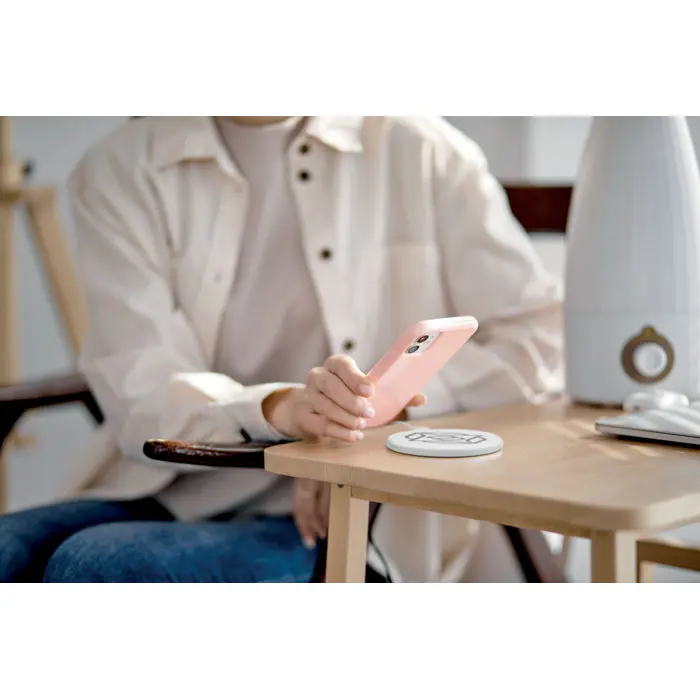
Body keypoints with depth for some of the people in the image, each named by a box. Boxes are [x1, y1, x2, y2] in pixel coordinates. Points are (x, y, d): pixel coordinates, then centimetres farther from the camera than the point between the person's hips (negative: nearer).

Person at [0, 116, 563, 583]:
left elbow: (542, 340, 0)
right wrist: (279, 409, -28)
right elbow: (138, 392, -7)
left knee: (95, 568, -28)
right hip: (172, 494, 3)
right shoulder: (121, 171, 6)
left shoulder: (417, 150, 4)